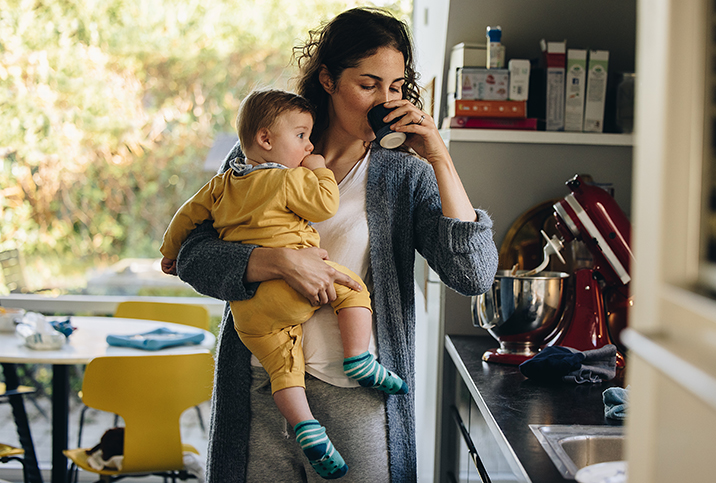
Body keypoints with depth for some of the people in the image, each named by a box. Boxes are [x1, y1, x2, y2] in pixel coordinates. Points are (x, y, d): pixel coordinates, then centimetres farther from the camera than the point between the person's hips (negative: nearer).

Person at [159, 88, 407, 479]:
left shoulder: (222, 185, 22)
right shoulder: (289, 180, 0)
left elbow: (189, 213, 30)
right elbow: (326, 204, -2)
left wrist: (171, 251, 45)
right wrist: (320, 171, 14)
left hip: (246, 309, 7)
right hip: (291, 281, -6)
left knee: (283, 368, 7)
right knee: (352, 287, 7)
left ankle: (305, 426, -7)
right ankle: (358, 359, -5)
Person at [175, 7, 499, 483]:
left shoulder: (406, 177, 4)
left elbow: (474, 275, -8)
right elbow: (193, 257, 0)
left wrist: (440, 160, -10)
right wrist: (279, 261, -17)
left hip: (355, 398, -1)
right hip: (259, 390, 1)